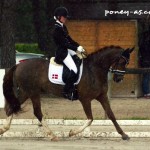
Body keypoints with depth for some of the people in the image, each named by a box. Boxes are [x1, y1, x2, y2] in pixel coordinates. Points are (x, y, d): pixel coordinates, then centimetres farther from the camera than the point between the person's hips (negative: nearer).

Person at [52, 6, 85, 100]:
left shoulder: (63, 27, 11)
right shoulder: (57, 29, -18)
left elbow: (69, 39, 14)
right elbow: (64, 43, -21)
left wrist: (79, 46, 0)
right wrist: (76, 48, -20)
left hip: (67, 50, 10)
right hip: (61, 52, -10)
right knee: (74, 70, -21)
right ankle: (67, 91, -11)